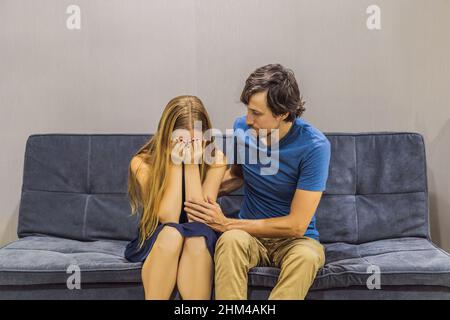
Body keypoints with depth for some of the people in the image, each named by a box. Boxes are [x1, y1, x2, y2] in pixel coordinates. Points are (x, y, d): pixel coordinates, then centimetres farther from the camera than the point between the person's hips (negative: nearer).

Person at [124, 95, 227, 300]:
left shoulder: (215, 160, -11)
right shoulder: (143, 163, -14)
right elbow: (168, 219, -20)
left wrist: (192, 164, -24)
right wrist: (175, 165, -26)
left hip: (200, 245, 1)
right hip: (154, 244, 0)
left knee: (197, 238, -34)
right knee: (171, 234, -34)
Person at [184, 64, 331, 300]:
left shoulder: (314, 146, -18)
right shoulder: (242, 127, -4)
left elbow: (296, 225, -20)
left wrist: (226, 223, -20)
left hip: (295, 238, -2)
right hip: (250, 233, 3)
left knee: (306, 256, -38)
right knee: (231, 240, -34)